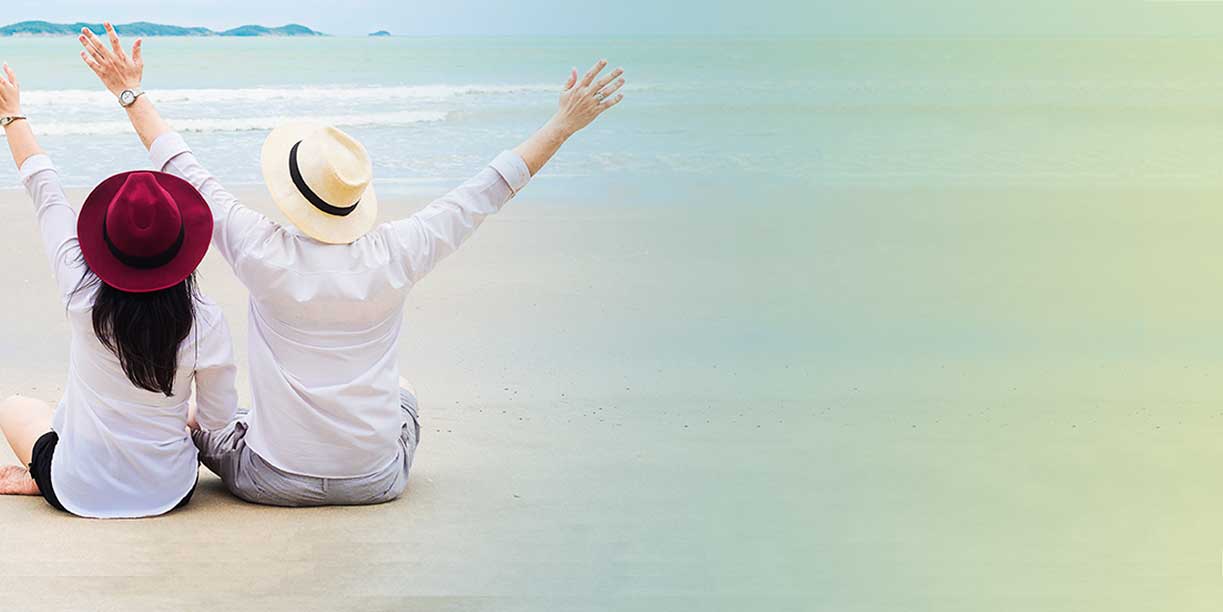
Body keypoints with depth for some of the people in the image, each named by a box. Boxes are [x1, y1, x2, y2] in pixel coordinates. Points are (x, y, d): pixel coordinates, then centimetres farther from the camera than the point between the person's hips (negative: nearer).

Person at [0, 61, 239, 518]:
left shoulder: (84, 294, -18)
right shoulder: (205, 322, -19)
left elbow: (44, 190, -5)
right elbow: (218, 418, -9)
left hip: (80, 492, 1)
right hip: (169, 493, -1)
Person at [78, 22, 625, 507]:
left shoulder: (266, 254, -17)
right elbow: (483, 193, -2)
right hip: (376, 482, 2)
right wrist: (564, 125, 8)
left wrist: (131, 94, 5)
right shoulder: (395, 253, -13)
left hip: (275, 482, -2)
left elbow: (187, 176, -6)